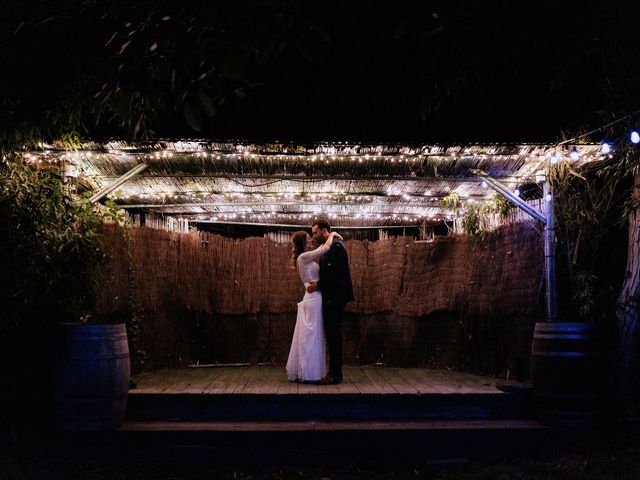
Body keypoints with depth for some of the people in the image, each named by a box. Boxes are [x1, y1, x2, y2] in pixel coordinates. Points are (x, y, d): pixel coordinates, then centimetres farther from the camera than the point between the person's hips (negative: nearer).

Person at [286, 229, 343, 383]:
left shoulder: (306, 258, 14)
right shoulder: (304, 257, -13)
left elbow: (321, 248, 28)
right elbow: (326, 248, -16)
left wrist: (330, 237, 14)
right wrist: (332, 235, 1)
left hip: (311, 298, 9)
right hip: (314, 298, -9)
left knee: (308, 336, 11)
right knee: (312, 336, -5)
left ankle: (300, 372, 15)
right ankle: (309, 374, 0)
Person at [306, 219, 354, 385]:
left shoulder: (336, 247, -12)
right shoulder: (327, 249, 19)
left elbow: (336, 272, -20)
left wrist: (318, 284, -15)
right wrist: (318, 284, 8)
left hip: (335, 298, -10)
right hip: (330, 298, 10)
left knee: (333, 335, -7)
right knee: (332, 335, 10)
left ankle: (335, 374, -4)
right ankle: (334, 372, 14)